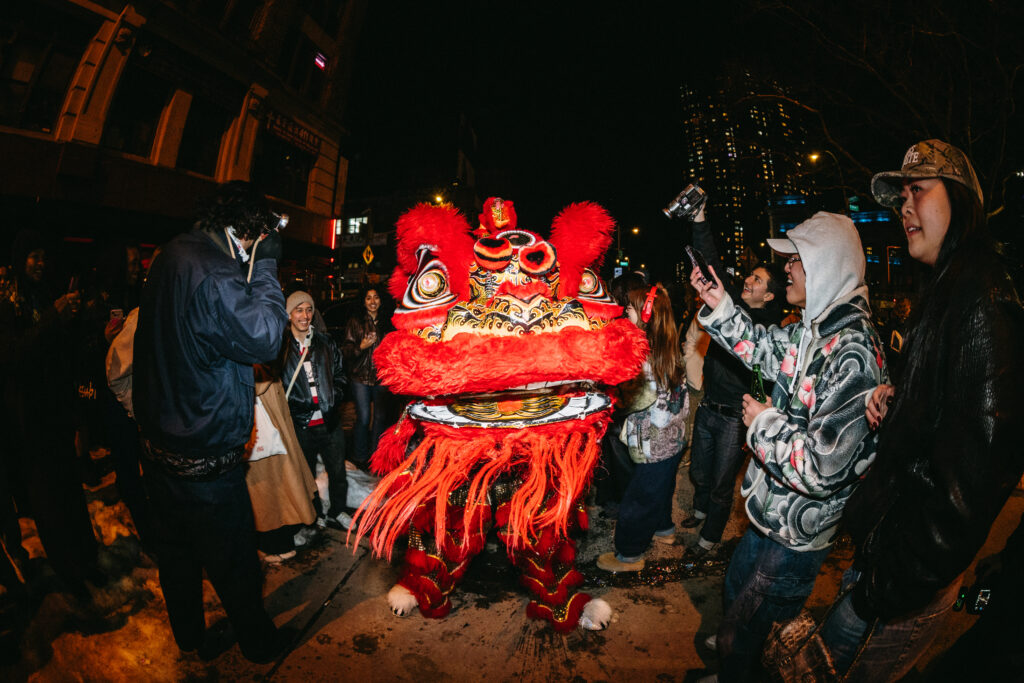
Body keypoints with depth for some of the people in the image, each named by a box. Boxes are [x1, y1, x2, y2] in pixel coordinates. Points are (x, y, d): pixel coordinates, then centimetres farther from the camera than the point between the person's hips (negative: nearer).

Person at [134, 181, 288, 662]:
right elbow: (264, 339, -20)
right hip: (204, 456, -9)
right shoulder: (212, 275, -25)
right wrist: (265, 265, -16)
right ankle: (257, 640, 30)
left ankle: (188, 636, 45)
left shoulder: (171, 257, 5)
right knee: (232, 557, 10)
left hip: (159, 438, 9)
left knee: (174, 546, 24)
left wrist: (255, 267, 2)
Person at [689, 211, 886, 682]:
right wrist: (719, 306, 3)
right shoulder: (815, 330, -3)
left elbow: (823, 468, -35)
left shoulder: (852, 354, -32)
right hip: (772, 511, 9)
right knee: (736, 586, 33)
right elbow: (763, 347, 17)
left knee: (739, 633, 11)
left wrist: (763, 424, -20)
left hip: (797, 536, -9)